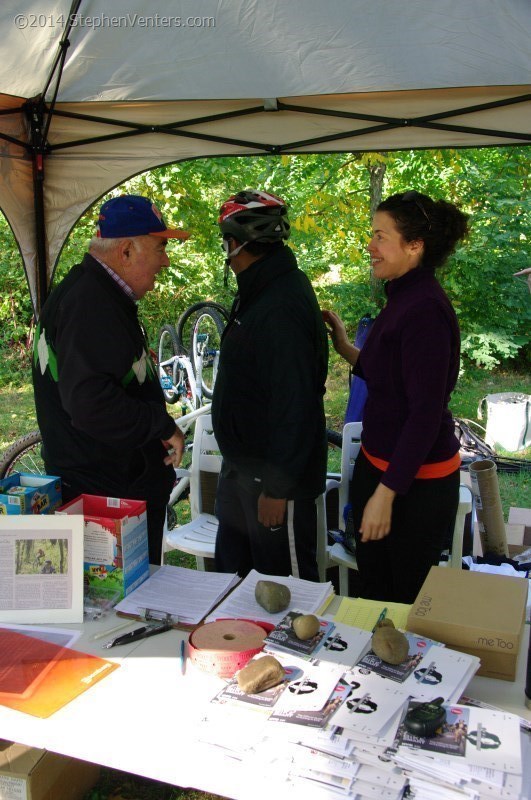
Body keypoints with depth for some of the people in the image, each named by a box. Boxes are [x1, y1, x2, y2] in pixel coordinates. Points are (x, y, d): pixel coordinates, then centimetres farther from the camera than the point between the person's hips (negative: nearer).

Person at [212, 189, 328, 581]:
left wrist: (277, 487, -23)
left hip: (275, 475, -10)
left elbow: (295, 404, -28)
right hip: (242, 466, 10)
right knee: (231, 568, 22)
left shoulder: (282, 306, -25)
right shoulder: (260, 291, 8)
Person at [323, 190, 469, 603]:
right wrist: (345, 348, 10)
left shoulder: (425, 310, -22)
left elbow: (426, 413, -24)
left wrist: (386, 493, -22)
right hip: (377, 464, 9)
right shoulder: (402, 299, 7)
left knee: (408, 599, 11)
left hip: (416, 482, -9)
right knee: (371, 589, 23)